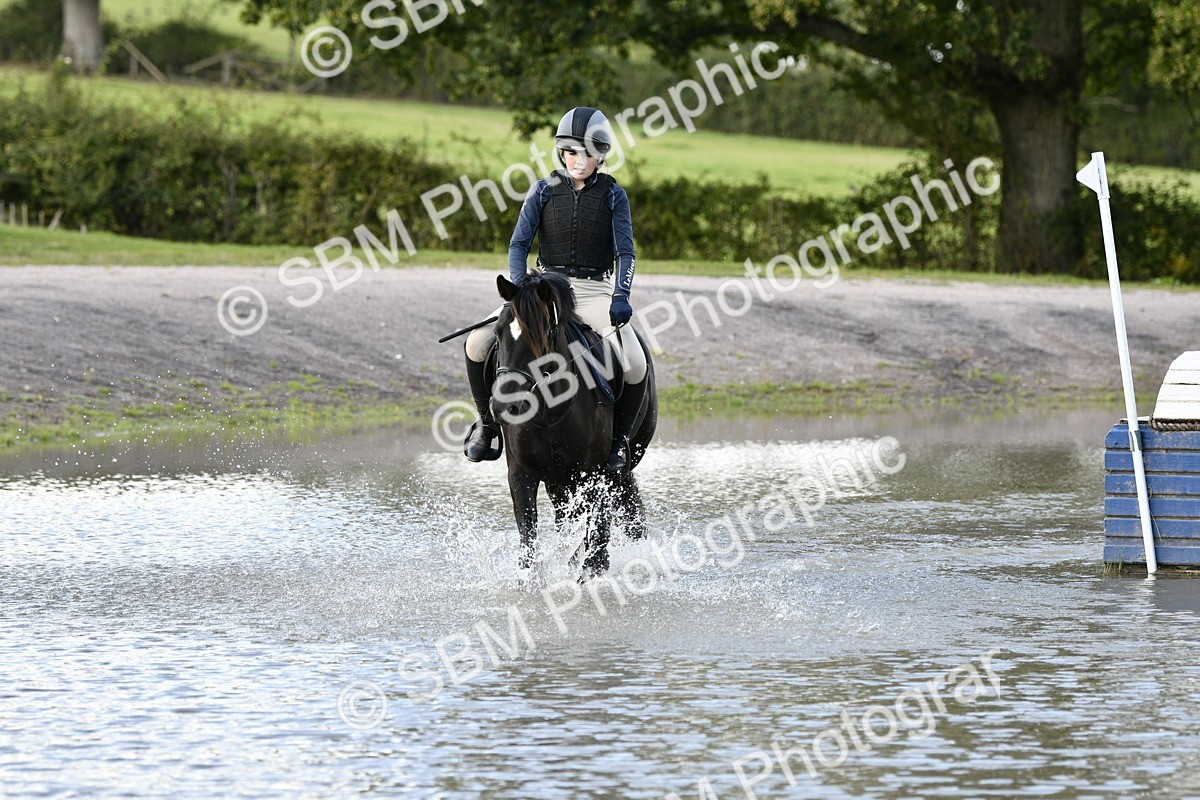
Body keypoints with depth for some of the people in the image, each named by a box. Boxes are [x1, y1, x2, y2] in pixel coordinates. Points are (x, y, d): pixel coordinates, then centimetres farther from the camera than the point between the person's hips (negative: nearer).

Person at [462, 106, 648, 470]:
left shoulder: (612, 195, 0)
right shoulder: (544, 191, 2)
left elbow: (624, 252, -6)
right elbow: (519, 243, -3)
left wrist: (621, 295, -24)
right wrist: (520, 287, -21)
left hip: (594, 291, -2)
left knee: (635, 364, -26)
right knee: (477, 344, -16)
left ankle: (619, 437, -1)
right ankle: (487, 422, 7)